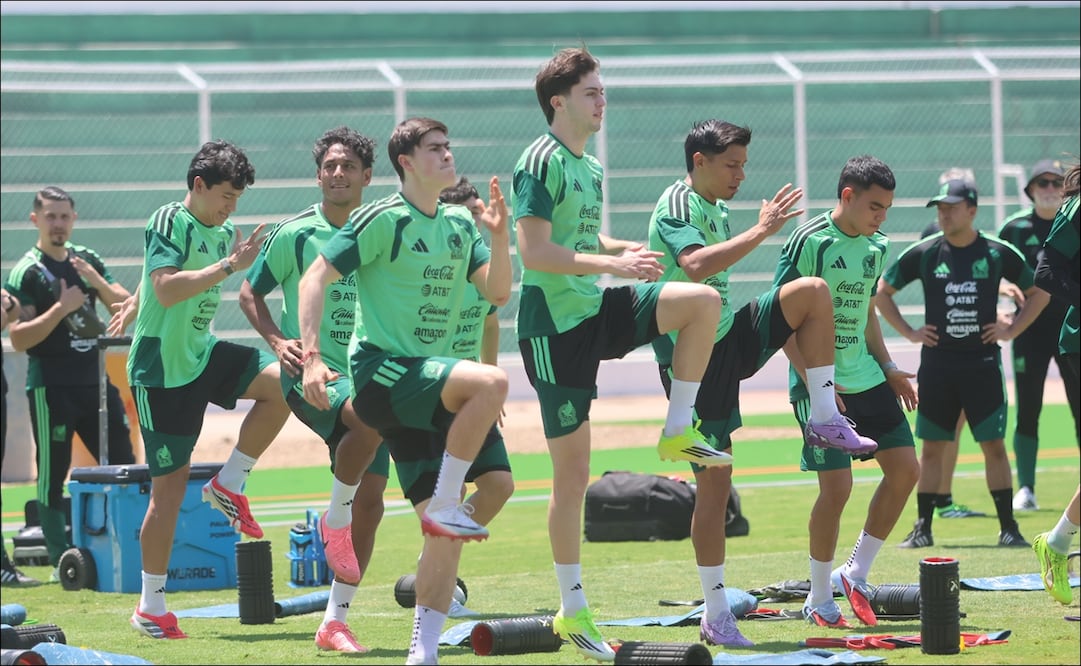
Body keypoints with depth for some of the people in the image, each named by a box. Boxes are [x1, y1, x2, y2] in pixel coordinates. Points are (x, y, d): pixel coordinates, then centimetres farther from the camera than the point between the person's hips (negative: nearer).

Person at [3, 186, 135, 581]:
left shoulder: (87, 260, 11)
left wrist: (97, 282, -12)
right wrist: (61, 309, -22)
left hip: (95, 380, 6)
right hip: (52, 387, -6)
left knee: (123, 466, 7)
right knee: (53, 477, -2)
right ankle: (61, 561, 2)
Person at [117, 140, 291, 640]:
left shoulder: (222, 232, 10)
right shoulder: (169, 222, -14)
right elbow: (166, 288, -28)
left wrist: (134, 306, 35)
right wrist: (230, 265, -30)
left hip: (202, 354, 8)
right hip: (162, 368, -8)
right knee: (170, 483, -5)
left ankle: (228, 485, 1)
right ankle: (151, 608, 4)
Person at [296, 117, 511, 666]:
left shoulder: (460, 224, 12)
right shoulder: (384, 220, -8)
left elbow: (496, 292, 12)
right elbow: (315, 278, -9)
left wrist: (499, 235, -4)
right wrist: (311, 356, -18)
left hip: (427, 384, 7)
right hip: (382, 371, -7)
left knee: (444, 530, 2)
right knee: (492, 381, -32)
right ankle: (445, 504, -20)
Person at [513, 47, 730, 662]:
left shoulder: (590, 167, 14)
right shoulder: (542, 162, -13)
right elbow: (534, 251, -21)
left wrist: (629, 249, 7)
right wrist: (611, 263, -25)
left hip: (599, 309, 8)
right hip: (556, 324, -8)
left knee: (704, 300, -13)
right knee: (573, 468, -3)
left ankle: (679, 431, 0)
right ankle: (573, 611, 6)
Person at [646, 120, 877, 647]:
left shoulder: (716, 209, 15)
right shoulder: (677, 206, -14)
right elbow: (695, 266, -35)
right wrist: (760, 232, -34)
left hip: (730, 334, 8)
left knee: (813, 292, -11)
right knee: (714, 482, -6)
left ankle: (826, 419, -8)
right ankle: (715, 616, 0)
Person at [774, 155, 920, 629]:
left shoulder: (876, 247, 10)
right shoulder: (810, 242, -13)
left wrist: (888, 368, 14)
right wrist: (814, 385, -20)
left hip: (866, 379, 8)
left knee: (905, 469, 2)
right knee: (837, 487, -10)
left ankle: (856, 572, 16)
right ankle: (819, 601, 6)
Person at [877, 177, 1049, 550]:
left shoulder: (999, 253, 0)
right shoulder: (923, 253, 1)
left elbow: (1039, 293, 11)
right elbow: (881, 291, 11)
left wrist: (1011, 330, 2)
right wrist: (908, 332, 4)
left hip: (983, 362, -1)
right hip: (937, 363, 1)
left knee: (994, 446, -3)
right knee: (931, 447, 4)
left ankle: (1008, 528, 2)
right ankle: (923, 529, 10)